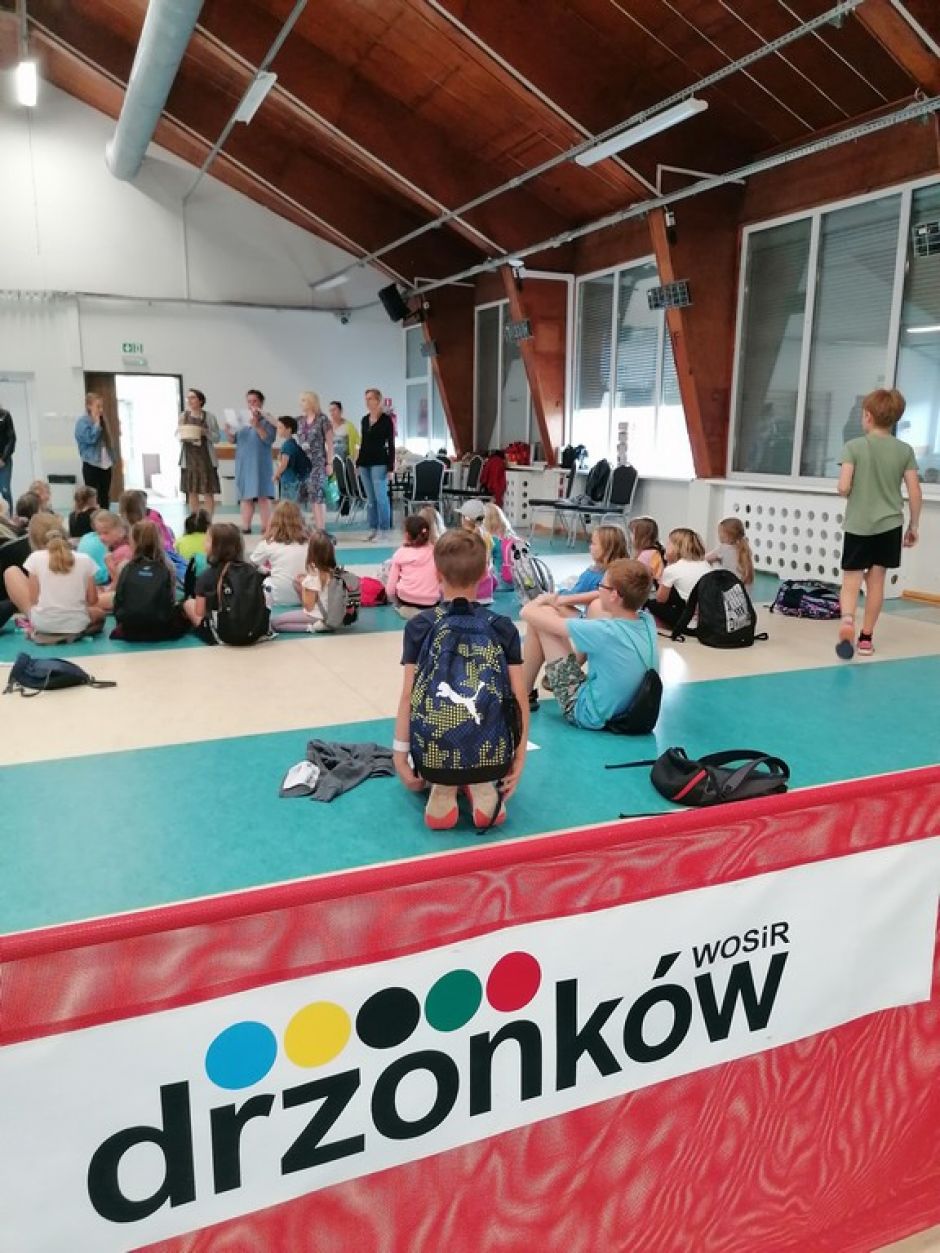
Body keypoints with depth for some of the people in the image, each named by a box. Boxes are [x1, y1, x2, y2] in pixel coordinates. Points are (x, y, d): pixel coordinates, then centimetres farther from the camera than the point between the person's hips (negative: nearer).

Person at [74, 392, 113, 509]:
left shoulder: (101, 421, 13)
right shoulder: (82, 422, -9)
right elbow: (91, 439, -23)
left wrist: (112, 459, 11)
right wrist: (96, 423, -14)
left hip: (106, 465, 7)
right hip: (91, 465, -7)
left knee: (105, 498, 11)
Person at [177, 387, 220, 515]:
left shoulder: (209, 416, -2)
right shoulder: (183, 416, 5)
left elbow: (217, 437, 0)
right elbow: (177, 434, 11)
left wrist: (205, 432, -17)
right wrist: (183, 436, -10)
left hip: (206, 458, -2)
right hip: (189, 458, 2)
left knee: (208, 493, -2)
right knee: (191, 492, 6)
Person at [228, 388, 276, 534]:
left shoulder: (267, 420, 0)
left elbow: (269, 439, -13)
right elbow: (234, 440, 13)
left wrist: (257, 426, -25)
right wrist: (229, 433, -8)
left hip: (260, 463, -5)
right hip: (243, 463, 5)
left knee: (262, 495, -9)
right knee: (245, 496, 5)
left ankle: (266, 528, -9)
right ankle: (245, 527, 9)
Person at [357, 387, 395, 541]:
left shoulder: (386, 419, -5)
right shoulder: (365, 420, 12)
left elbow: (391, 444, -6)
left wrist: (391, 468, -11)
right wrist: (358, 463, 14)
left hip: (379, 463, -6)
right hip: (365, 462, 6)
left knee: (381, 497, -8)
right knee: (371, 499, 8)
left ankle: (385, 530, -3)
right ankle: (373, 529, 12)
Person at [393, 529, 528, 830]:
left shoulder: (419, 627, -5)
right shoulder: (503, 627, -1)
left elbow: (409, 695, -8)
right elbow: (519, 697, -4)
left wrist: (400, 755, -3)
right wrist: (519, 756, 2)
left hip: (435, 746, 0)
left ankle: (441, 786, 2)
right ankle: (484, 785, 3)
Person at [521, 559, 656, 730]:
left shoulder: (604, 632, -30)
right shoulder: (648, 621, -12)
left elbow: (528, 612, -21)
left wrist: (542, 600, 2)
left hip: (588, 714, -7)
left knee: (543, 615, -8)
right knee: (596, 607, 10)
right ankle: (554, 676, 27)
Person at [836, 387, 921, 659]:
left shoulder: (854, 446, -8)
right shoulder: (905, 450, 1)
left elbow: (843, 488, -16)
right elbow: (915, 493, 0)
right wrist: (914, 526, 10)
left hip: (858, 525, -2)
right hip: (890, 524, 2)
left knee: (852, 579, 4)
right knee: (876, 579, 10)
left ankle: (847, 618, -24)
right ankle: (866, 638, 14)